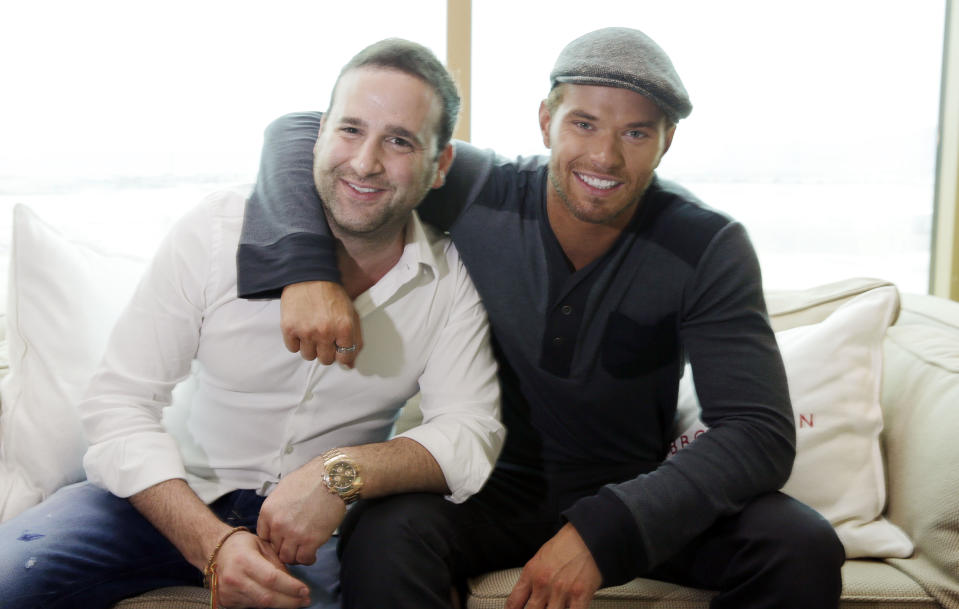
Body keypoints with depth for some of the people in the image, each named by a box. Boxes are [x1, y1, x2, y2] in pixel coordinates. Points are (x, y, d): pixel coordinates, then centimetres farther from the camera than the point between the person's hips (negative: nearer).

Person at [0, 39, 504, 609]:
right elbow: (120, 402, -12)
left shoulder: (449, 281, -7)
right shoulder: (218, 230, -11)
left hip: (319, 522, 1)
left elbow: (471, 433, -11)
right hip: (183, 494, 0)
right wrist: (213, 543, -26)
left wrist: (344, 473, -31)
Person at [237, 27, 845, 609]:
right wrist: (307, 265, -29)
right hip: (501, 485, -1)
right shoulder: (482, 193, -14)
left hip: (636, 493, 2)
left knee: (803, 547, -24)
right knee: (382, 534, -32)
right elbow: (304, 132, -8)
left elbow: (761, 431, -20)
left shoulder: (709, 248, -14)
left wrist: (605, 528, -34)